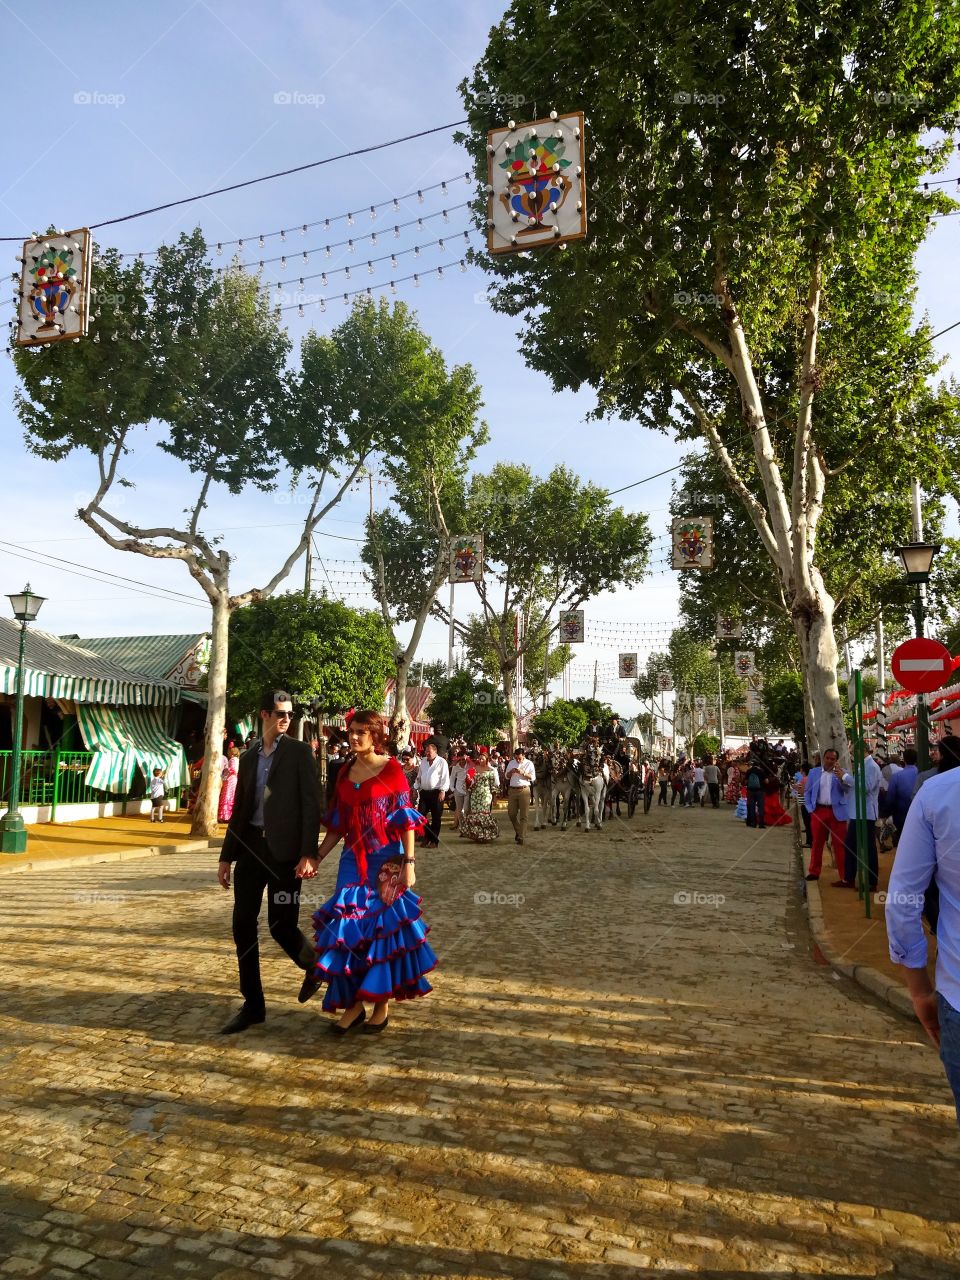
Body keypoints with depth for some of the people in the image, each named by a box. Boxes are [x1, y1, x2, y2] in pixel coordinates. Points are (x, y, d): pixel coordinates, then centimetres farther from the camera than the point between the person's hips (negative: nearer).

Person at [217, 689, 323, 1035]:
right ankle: (252, 1005, 17)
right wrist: (227, 855, 15)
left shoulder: (299, 752, -2)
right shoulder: (248, 756, 13)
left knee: (281, 925, -2)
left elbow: (311, 805, -8)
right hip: (251, 847, 5)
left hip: (284, 850, -5)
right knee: (243, 925, 4)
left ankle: (312, 965, 31)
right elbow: (239, 809, 17)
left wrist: (308, 852, -17)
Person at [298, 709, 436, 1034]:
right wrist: (316, 857, 5)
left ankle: (382, 1004, 17)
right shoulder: (345, 772, 8)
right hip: (353, 860, 4)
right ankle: (352, 1003, 14)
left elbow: (406, 820, -8)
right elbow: (338, 825, 11)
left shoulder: (392, 769, -6)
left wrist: (409, 863, -14)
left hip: (386, 860, -4)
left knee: (384, 925, 3)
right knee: (348, 926, 1)